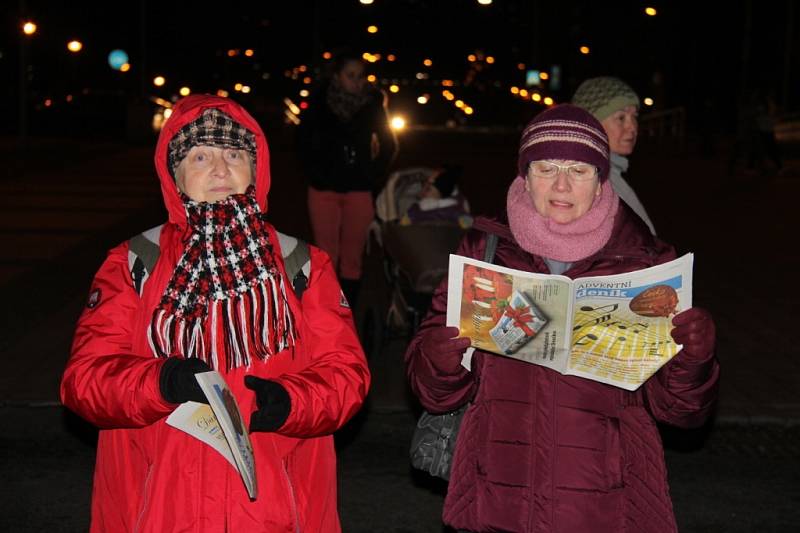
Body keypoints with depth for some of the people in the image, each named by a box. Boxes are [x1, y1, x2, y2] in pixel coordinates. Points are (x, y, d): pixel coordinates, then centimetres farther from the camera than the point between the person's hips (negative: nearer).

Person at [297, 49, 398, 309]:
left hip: (360, 190, 0)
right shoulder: (319, 103, -3)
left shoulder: (373, 104, -1)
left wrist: (375, 177, 3)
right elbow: (304, 142, 9)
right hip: (324, 189, 0)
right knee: (327, 257, 0)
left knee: (353, 256, 3)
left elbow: (388, 145, 11)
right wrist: (317, 174, 1)